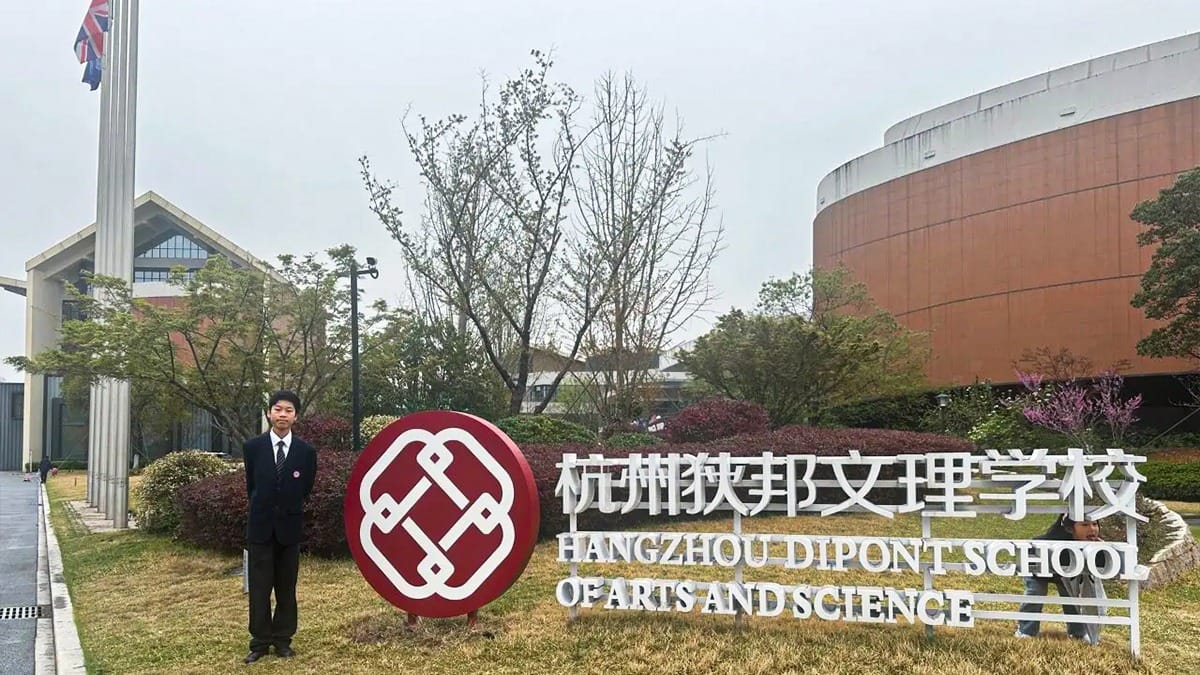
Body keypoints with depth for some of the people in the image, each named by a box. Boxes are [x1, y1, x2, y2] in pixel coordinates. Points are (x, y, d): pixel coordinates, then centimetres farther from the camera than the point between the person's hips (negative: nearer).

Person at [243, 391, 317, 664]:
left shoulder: (306, 452, -5)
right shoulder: (252, 447, -4)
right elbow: (251, 486, 9)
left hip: (290, 526, 0)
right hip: (260, 526, 0)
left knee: (286, 588, 8)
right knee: (259, 588, 4)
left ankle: (282, 639, 18)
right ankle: (260, 642, 13)